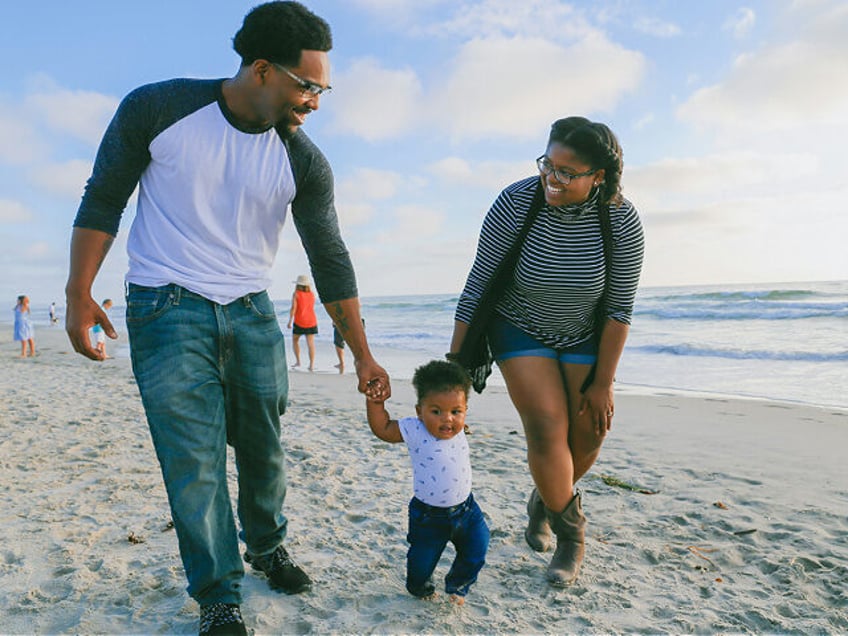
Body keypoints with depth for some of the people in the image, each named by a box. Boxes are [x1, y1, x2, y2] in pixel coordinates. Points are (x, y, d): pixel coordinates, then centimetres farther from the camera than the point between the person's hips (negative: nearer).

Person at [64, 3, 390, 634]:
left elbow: (330, 260, -1)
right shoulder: (156, 109, -9)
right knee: (194, 457, -5)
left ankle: (267, 546, 35)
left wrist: (363, 356, -1)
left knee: (264, 446, 8)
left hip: (251, 313, 3)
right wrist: (79, 292, -5)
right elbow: (103, 201, 0)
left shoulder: (305, 163, -4)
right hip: (166, 309, -2)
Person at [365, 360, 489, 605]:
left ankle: (457, 587, 41)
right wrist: (375, 400, -20)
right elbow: (382, 428, -13)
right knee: (422, 561, 13)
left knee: (475, 554, 12)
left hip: (465, 509, 4)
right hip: (429, 517, -3)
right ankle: (420, 587, 47)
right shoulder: (415, 430, -22)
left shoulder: (458, 429, -9)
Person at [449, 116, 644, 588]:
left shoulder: (621, 222, -21)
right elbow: (477, 284, -18)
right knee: (548, 429, -14)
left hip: (585, 336, 2)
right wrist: (455, 361, -15)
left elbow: (619, 308, -13)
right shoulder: (515, 203, -25)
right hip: (520, 330, -2)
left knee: (588, 434, -2)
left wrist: (604, 382, -11)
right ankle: (571, 532, 10)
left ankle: (546, 500, 30)